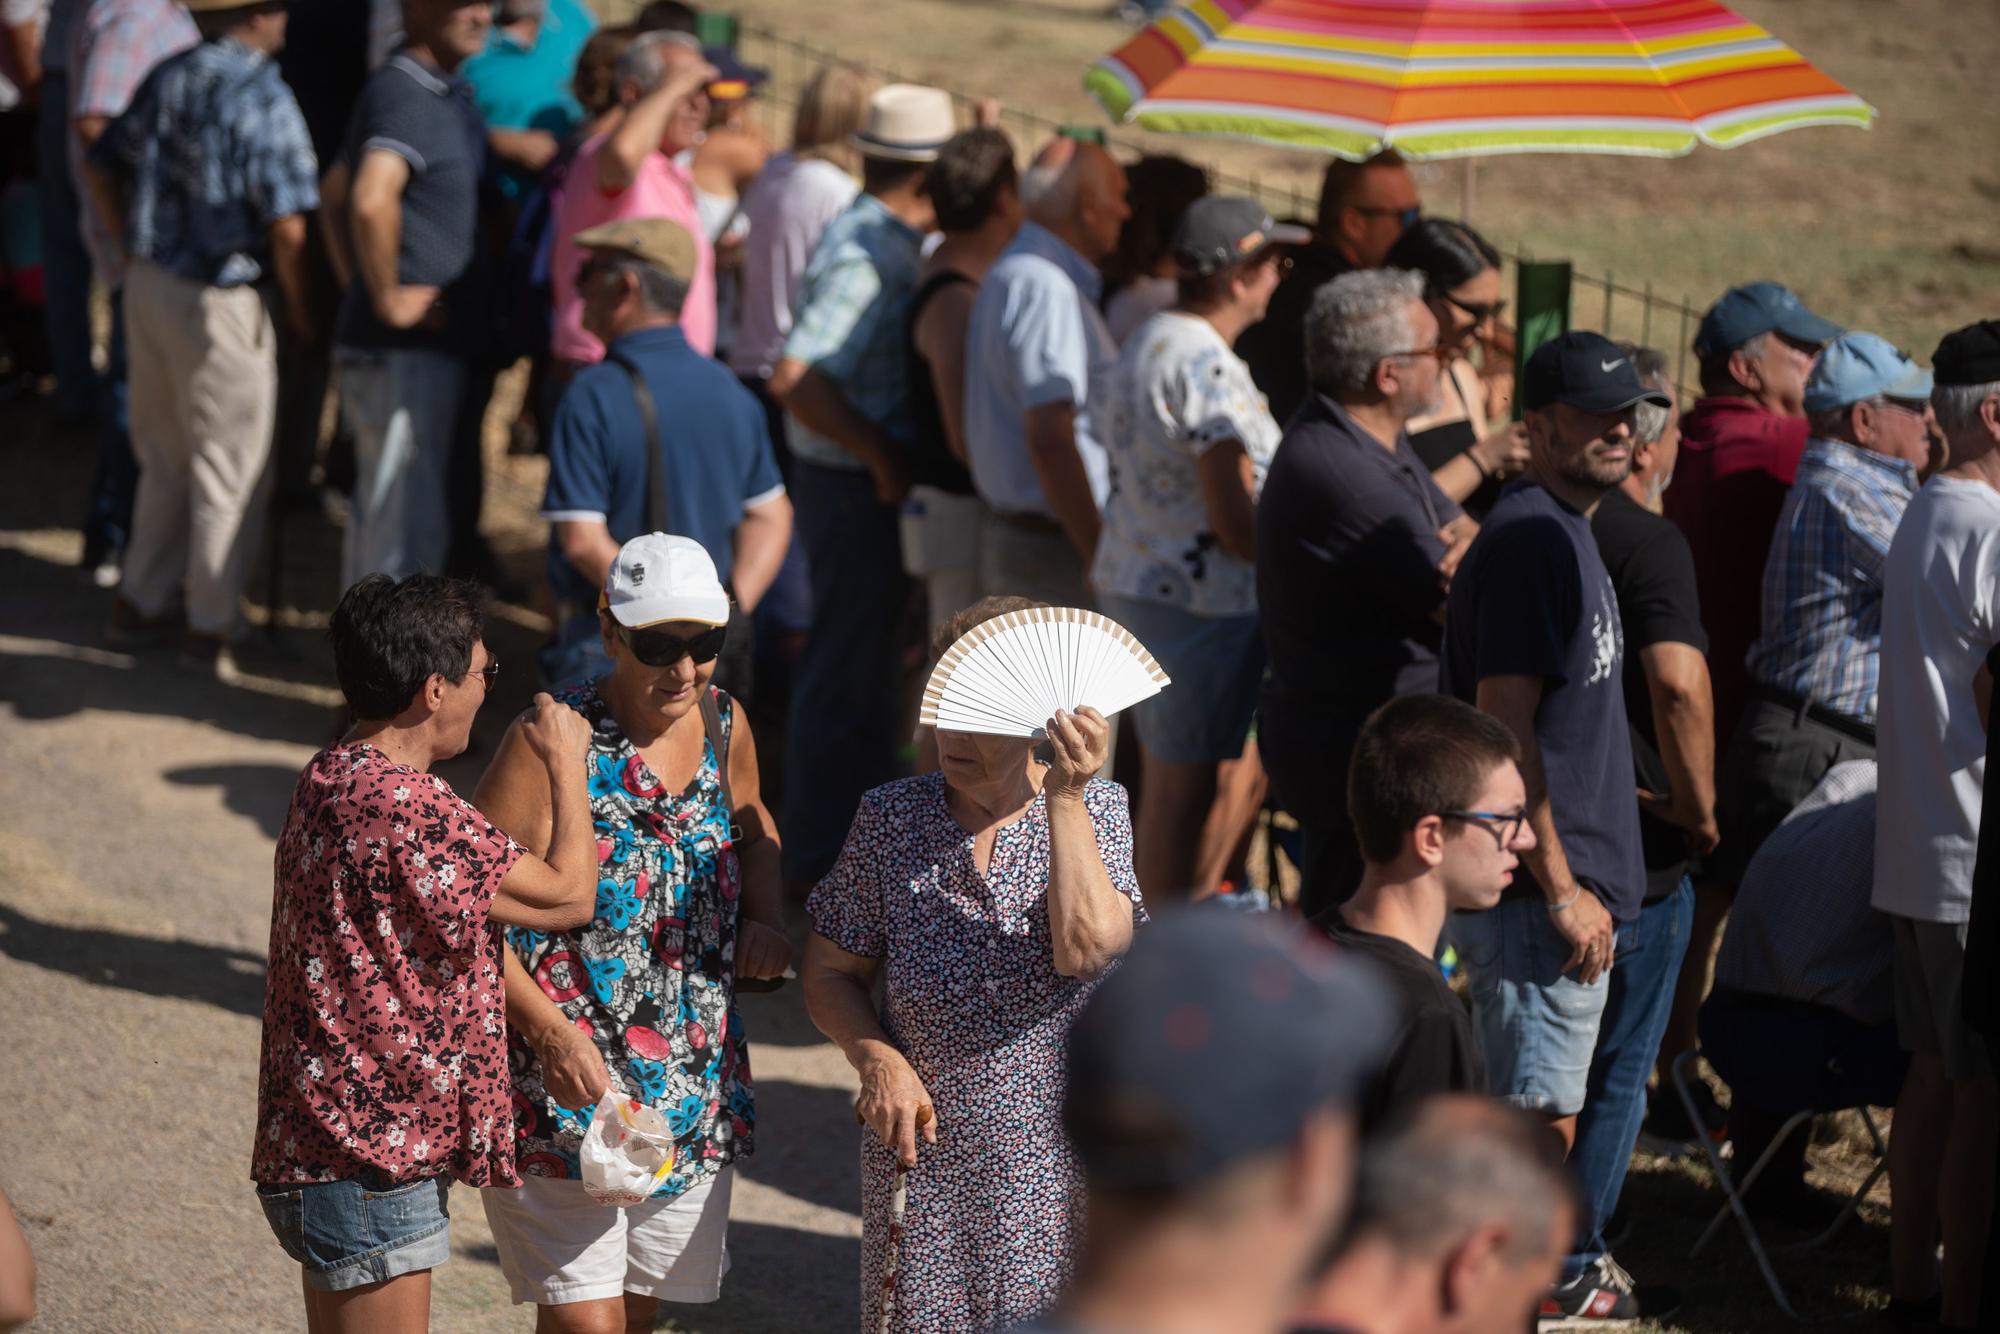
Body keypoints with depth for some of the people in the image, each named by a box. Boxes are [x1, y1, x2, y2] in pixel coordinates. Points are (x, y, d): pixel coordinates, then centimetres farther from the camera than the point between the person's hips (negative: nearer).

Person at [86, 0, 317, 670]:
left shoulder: (166, 79, 4)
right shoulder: (262, 97, -17)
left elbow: (102, 167, 14)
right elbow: (287, 226, -21)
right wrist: (299, 306, -7)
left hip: (148, 283, 7)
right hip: (219, 301, -7)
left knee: (164, 458, 22)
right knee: (229, 470, 7)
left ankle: (142, 599, 30)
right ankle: (209, 626, 12)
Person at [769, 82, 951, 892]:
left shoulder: (888, 242, 8)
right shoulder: (866, 257, -23)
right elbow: (794, 376, -32)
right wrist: (879, 453, -25)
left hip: (870, 484, 10)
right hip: (856, 487, -10)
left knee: (869, 663, 21)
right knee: (848, 670, -1)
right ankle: (820, 855, 9)